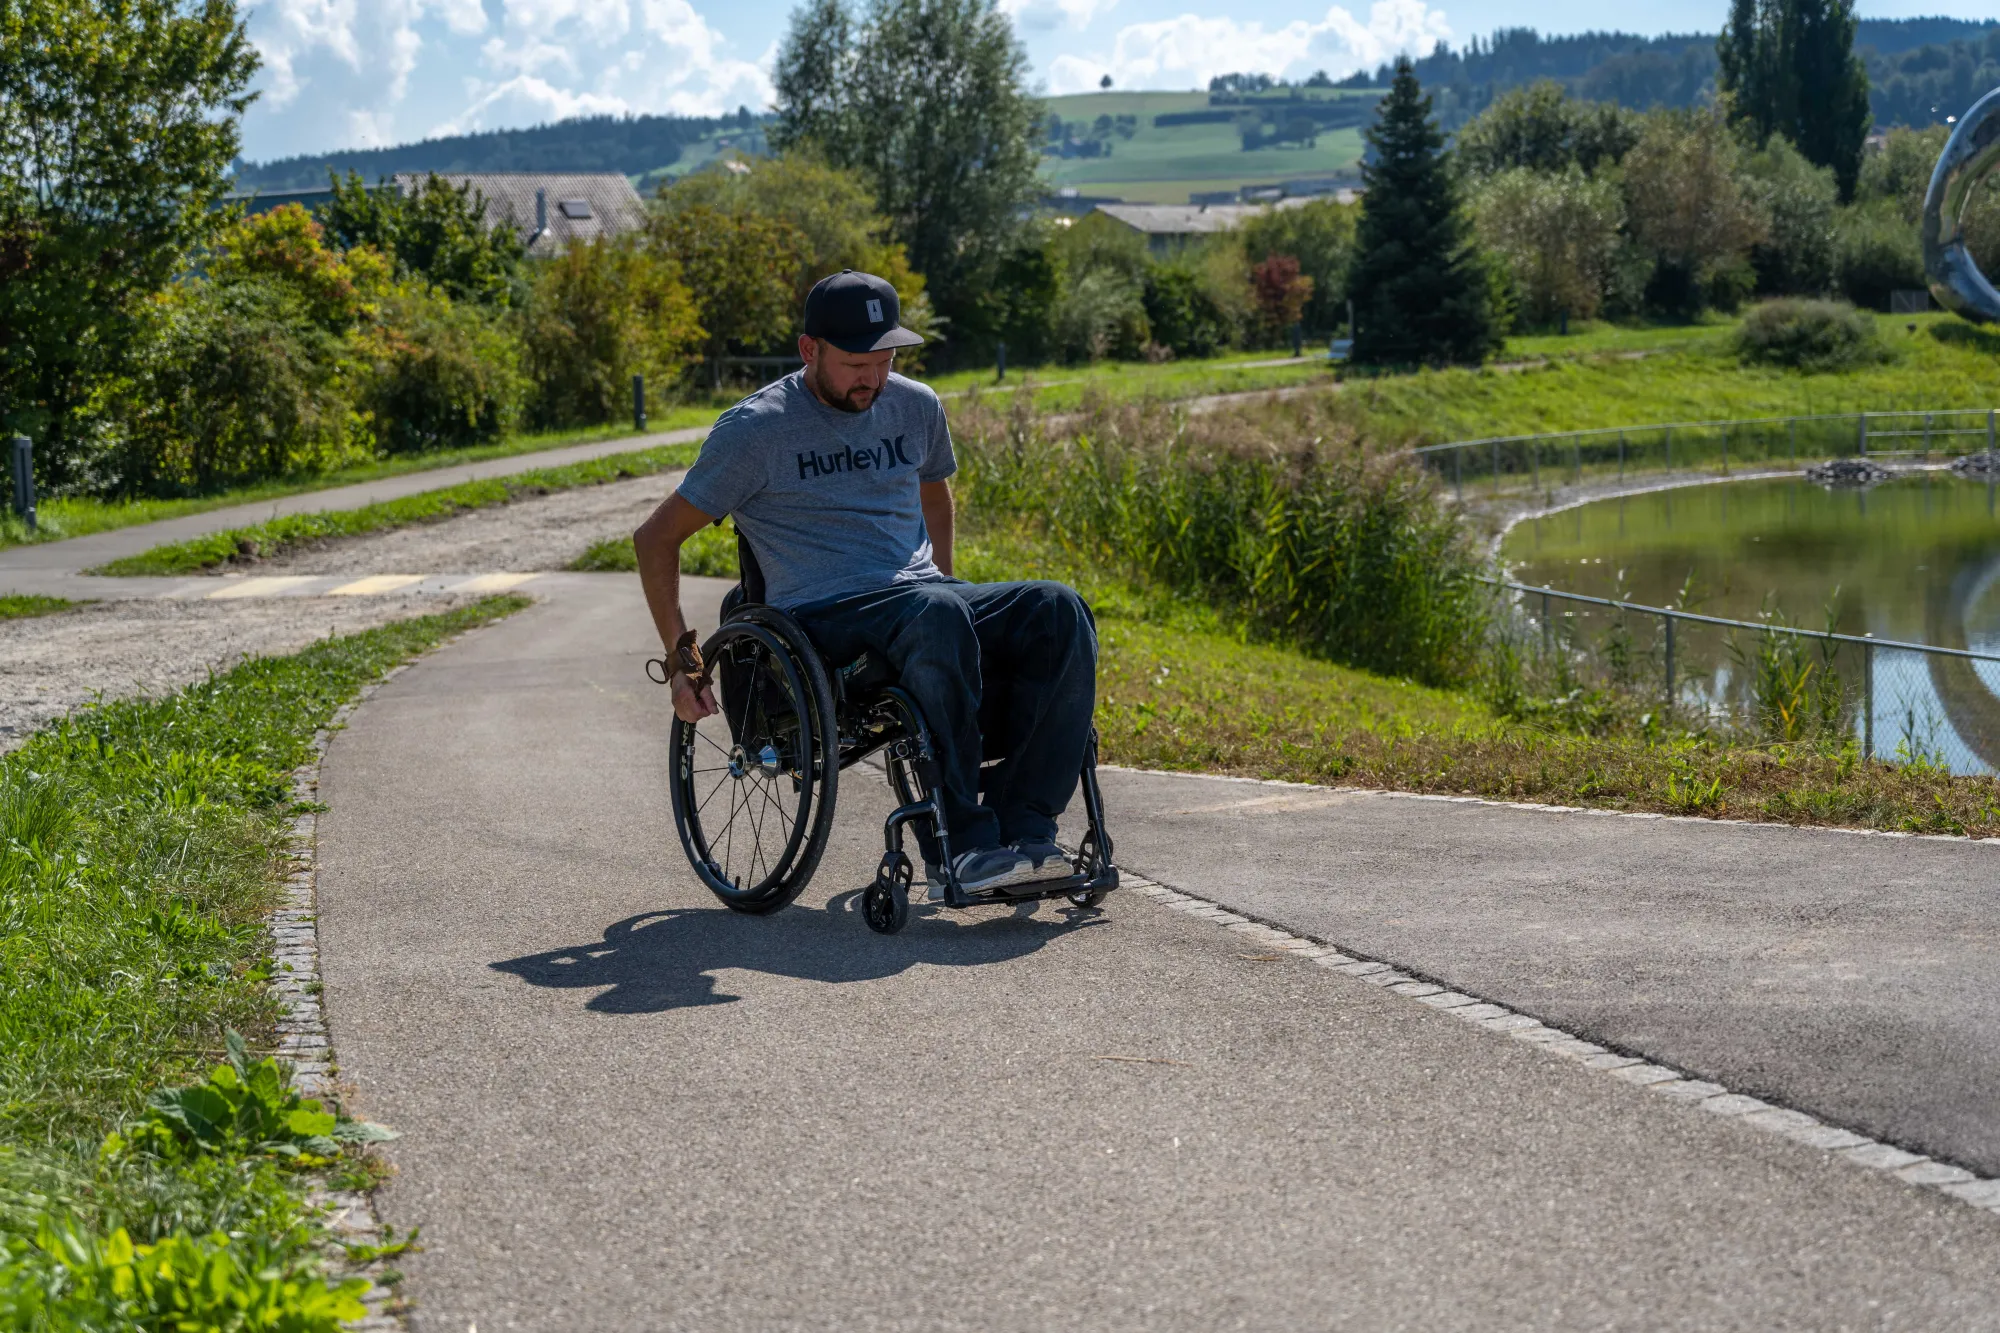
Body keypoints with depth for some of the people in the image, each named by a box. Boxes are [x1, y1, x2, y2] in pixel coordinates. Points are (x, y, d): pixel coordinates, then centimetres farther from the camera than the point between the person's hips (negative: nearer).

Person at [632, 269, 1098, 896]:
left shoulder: (916, 408, 14)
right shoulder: (755, 430, -2)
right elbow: (655, 539, 3)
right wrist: (680, 659, -1)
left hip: (925, 595, 6)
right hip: (825, 618, -6)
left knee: (1058, 611, -24)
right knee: (937, 615, -39)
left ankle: (1020, 827, -30)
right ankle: (957, 847, -36)